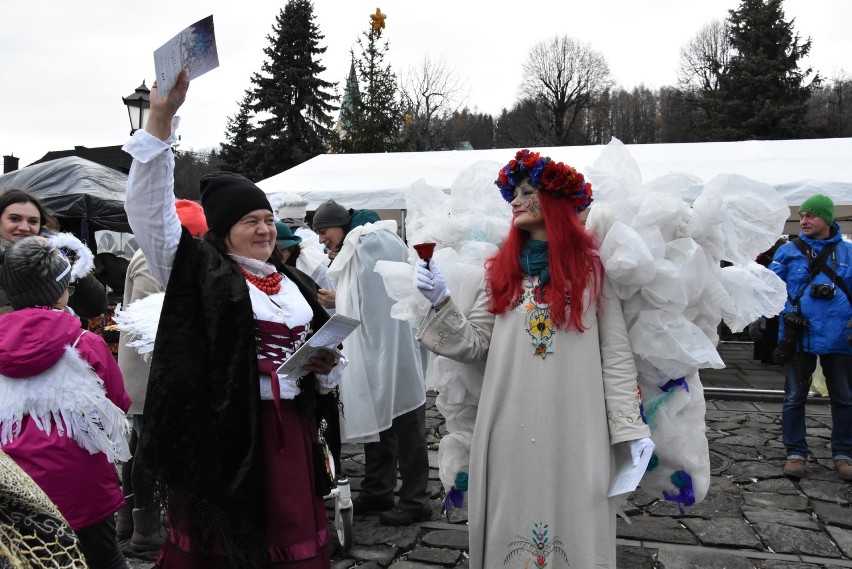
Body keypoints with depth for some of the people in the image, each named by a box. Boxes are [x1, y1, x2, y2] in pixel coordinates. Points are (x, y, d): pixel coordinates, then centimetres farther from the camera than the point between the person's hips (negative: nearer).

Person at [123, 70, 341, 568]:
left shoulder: (296, 284, 15)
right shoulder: (200, 273, 0)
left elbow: (323, 364, 23)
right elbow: (151, 208, -12)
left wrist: (325, 367, -1)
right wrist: (161, 119, -21)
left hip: (291, 434, 4)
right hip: (223, 433, -4)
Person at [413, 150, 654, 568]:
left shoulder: (591, 267, 1)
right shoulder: (501, 269, 9)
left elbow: (615, 356, -1)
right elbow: (474, 344, 5)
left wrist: (632, 429, -4)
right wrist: (441, 303, -9)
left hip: (575, 432, -2)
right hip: (511, 433, 3)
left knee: (574, 528, 8)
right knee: (509, 527, 11)